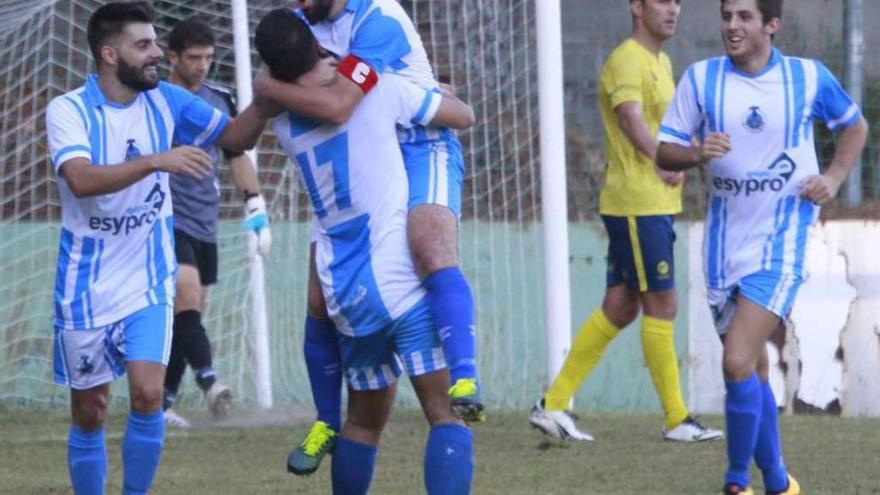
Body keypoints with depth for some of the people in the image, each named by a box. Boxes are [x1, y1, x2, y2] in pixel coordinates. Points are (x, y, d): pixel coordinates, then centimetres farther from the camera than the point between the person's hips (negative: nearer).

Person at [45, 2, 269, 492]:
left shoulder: (167, 101, -3)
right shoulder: (68, 110, -14)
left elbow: (237, 136, 6)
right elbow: (82, 180, -31)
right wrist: (156, 161, -42)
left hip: (149, 280, 2)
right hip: (87, 285, -2)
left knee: (148, 394, -15)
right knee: (90, 414, 6)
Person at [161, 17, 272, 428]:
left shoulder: (221, 102, 12)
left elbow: (237, 157, 21)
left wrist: (256, 208, 13)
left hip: (204, 228, 6)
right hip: (168, 221, -6)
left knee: (186, 317, 6)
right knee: (188, 303, -23)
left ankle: (164, 404, 11)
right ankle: (208, 383, -37)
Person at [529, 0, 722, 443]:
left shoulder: (661, 62, 18)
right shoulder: (627, 61, -14)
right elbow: (631, 118, -32)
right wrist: (661, 161, -46)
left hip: (656, 204, 10)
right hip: (636, 203, -10)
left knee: (620, 308, 9)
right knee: (662, 304, -6)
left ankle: (552, 406, 12)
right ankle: (677, 420, -1)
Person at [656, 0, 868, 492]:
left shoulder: (810, 77, -2)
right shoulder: (701, 78, 1)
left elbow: (855, 126, 15)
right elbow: (665, 152, 1)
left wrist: (834, 177, 0)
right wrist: (696, 154, -20)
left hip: (782, 236, -4)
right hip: (725, 240, 4)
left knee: (739, 362, -18)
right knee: (753, 370, 12)